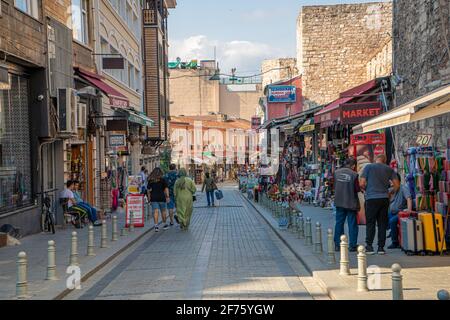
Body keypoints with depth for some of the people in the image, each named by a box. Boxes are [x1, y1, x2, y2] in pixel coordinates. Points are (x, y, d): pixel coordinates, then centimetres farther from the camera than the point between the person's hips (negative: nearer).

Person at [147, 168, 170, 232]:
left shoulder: (150, 180, 5)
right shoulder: (162, 180, 0)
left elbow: (148, 190, 4)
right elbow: (166, 188, -6)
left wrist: (149, 198, 10)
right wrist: (167, 197, -4)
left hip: (153, 198, 1)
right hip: (162, 198, -1)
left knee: (155, 211, -2)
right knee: (163, 211, 13)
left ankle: (156, 225, -13)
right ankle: (165, 225, 23)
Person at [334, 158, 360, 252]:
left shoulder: (337, 172, 0)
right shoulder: (354, 174, -14)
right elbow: (357, 189, -12)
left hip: (339, 202, 4)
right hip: (351, 202, -4)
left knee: (339, 223, 11)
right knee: (352, 224, 4)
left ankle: (337, 244, 14)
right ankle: (353, 245, 5)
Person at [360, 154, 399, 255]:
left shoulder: (368, 167, 1)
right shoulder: (389, 169, 8)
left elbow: (362, 184, -3)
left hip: (371, 198, -2)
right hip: (384, 198, 2)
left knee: (370, 223, 4)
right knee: (382, 223, 8)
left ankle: (369, 246, 1)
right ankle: (381, 247, 8)